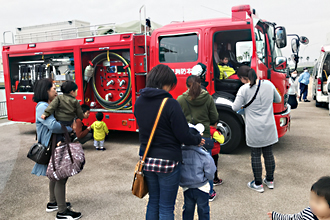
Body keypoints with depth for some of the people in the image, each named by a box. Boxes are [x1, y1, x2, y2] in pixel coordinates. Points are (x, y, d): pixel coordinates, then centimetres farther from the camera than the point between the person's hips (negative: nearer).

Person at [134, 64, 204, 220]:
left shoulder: (139, 102, 0)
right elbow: (183, 136, -17)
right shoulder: (170, 103, -19)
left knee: (153, 202, 22)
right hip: (167, 161, -6)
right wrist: (198, 140, 3)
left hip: (147, 159, 6)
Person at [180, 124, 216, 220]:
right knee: (203, 210, 16)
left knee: (188, 209, 21)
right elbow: (210, 173, -15)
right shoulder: (204, 155, -23)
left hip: (186, 188, 3)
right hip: (201, 188, -3)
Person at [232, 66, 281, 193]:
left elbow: (235, 108, -12)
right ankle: (270, 180, 30)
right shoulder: (268, 84, 0)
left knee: (255, 155, 7)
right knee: (268, 152, 16)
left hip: (254, 129, -4)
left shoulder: (244, 89, -15)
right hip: (269, 126, 5)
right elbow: (278, 100, 13)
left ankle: (258, 184, 17)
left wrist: (243, 103, 8)